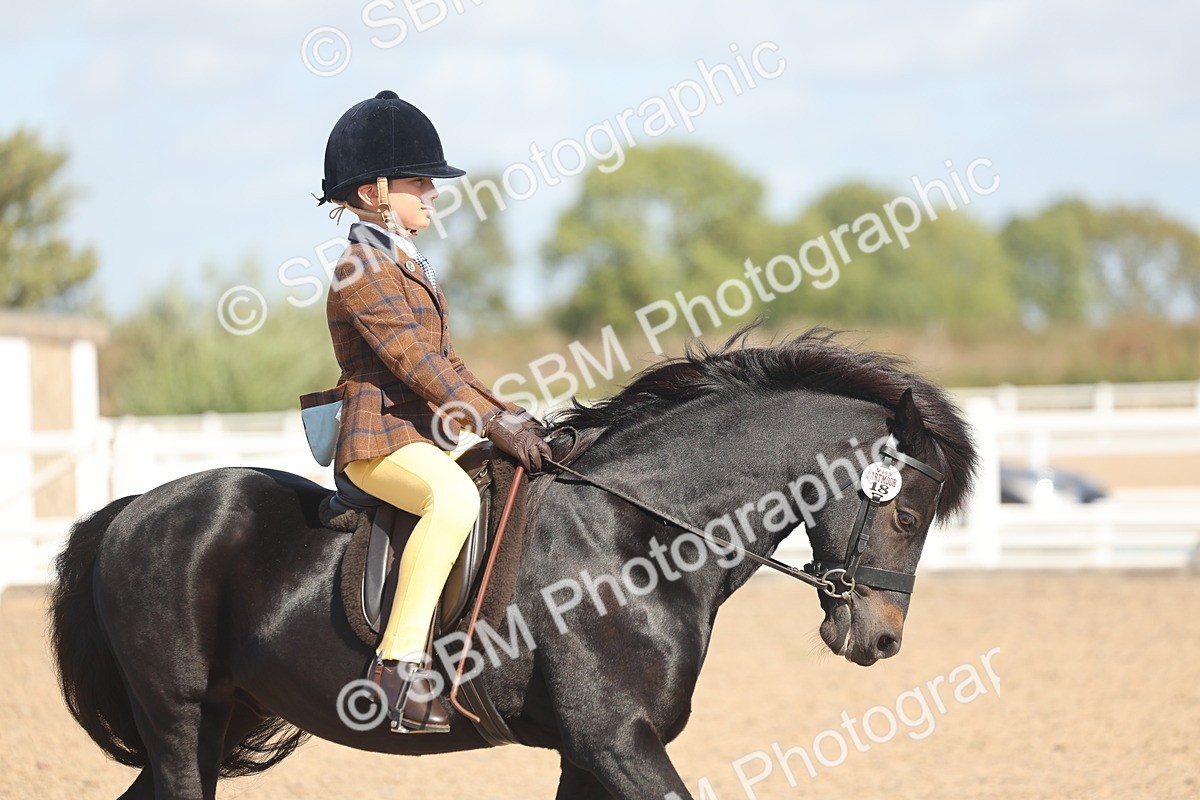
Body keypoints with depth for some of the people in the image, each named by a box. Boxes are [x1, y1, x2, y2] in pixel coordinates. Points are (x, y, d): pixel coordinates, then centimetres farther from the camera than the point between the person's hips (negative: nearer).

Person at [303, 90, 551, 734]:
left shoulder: (410, 268, 21)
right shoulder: (362, 271, -11)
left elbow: (444, 362, 23)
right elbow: (417, 364, -20)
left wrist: (507, 415, 9)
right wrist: (494, 423, -24)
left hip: (425, 435, 11)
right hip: (379, 438, -11)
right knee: (454, 498, -37)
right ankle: (400, 664, -38)